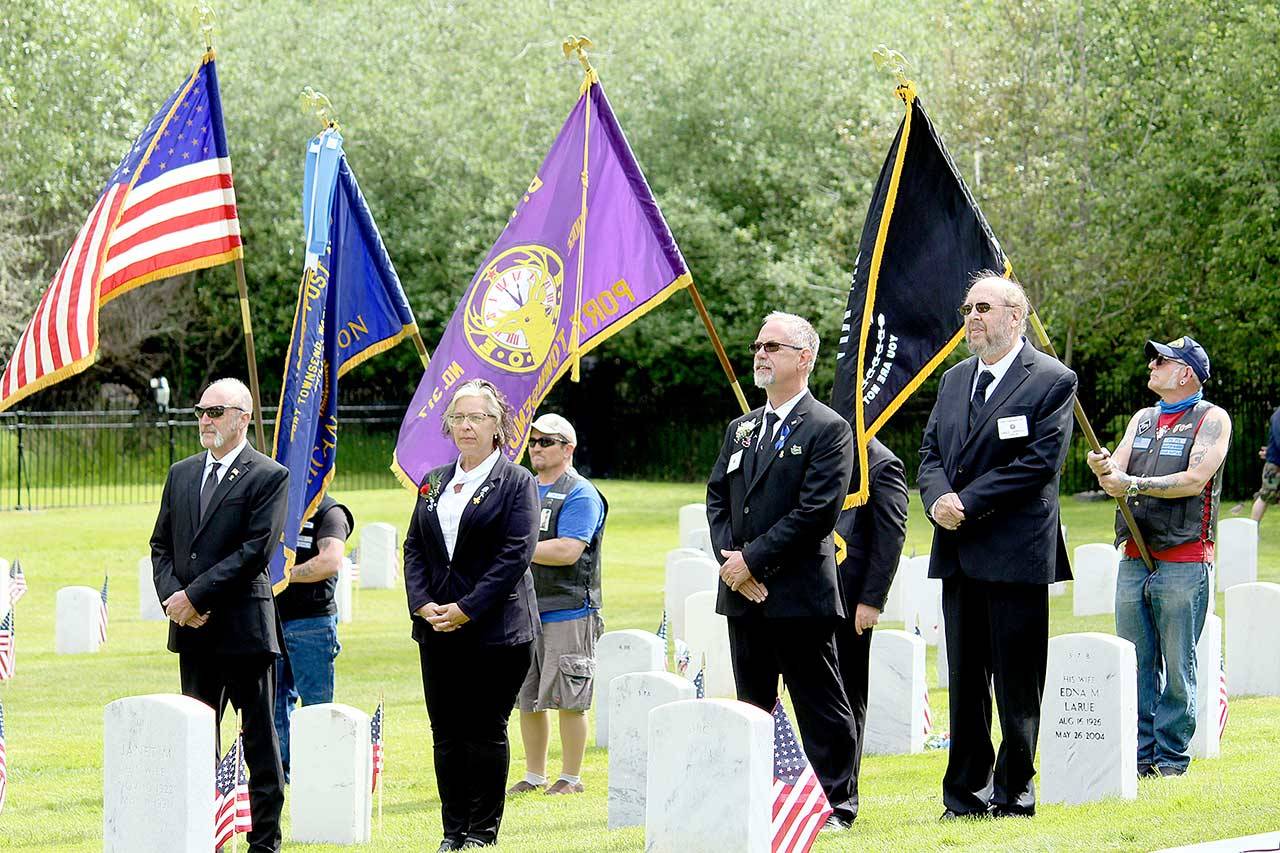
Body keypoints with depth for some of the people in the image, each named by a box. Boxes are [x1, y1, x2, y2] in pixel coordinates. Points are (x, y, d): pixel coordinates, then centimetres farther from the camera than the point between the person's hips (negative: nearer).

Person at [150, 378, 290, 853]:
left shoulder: (269, 478, -6)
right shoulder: (182, 474, 14)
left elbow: (256, 550, -14)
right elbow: (161, 544, 15)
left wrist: (195, 595, -16)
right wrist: (172, 596, -4)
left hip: (244, 629, -6)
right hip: (193, 633, 6)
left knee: (259, 739, -1)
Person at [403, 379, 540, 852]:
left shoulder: (516, 482, -3)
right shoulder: (433, 482, 14)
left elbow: (516, 554, -11)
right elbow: (414, 548, 12)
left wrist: (467, 609, -16)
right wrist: (422, 603, -5)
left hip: (494, 630, -5)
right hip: (437, 630, 5)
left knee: (486, 731, -2)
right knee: (446, 732, 5)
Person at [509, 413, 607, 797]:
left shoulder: (580, 495, -7)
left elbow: (568, 550, -18)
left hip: (567, 610, -7)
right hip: (523, 608, 7)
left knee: (568, 699, -5)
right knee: (527, 699, 9)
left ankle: (571, 777, 2)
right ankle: (534, 775, 18)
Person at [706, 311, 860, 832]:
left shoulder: (829, 430, -7)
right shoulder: (741, 430, 16)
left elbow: (816, 511, -15)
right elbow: (717, 497, 13)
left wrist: (753, 560, -16)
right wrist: (729, 559, -5)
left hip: (799, 594, -7)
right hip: (743, 594, 7)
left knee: (820, 707, -2)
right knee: (752, 706, 11)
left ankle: (836, 805, 3)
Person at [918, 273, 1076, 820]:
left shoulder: (1051, 381, -5)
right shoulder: (954, 381, 16)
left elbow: (1039, 462, -14)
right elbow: (930, 453, 14)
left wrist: (967, 503, -16)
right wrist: (938, 499, -8)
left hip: (1016, 554, -7)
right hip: (959, 556, 7)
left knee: (1017, 687, -1)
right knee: (964, 682, 10)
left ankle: (1014, 792, 6)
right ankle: (965, 792, 15)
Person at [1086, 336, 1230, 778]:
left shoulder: (1211, 419, 0)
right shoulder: (1143, 419, 19)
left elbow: (1195, 479, -12)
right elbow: (1117, 475, 10)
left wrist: (1134, 483, -13)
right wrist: (1104, 469, -13)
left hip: (1184, 563, -6)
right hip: (1133, 560, 6)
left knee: (1177, 668, -3)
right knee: (1135, 664, 5)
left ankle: (1171, 758, 1)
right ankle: (1139, 755, 9)